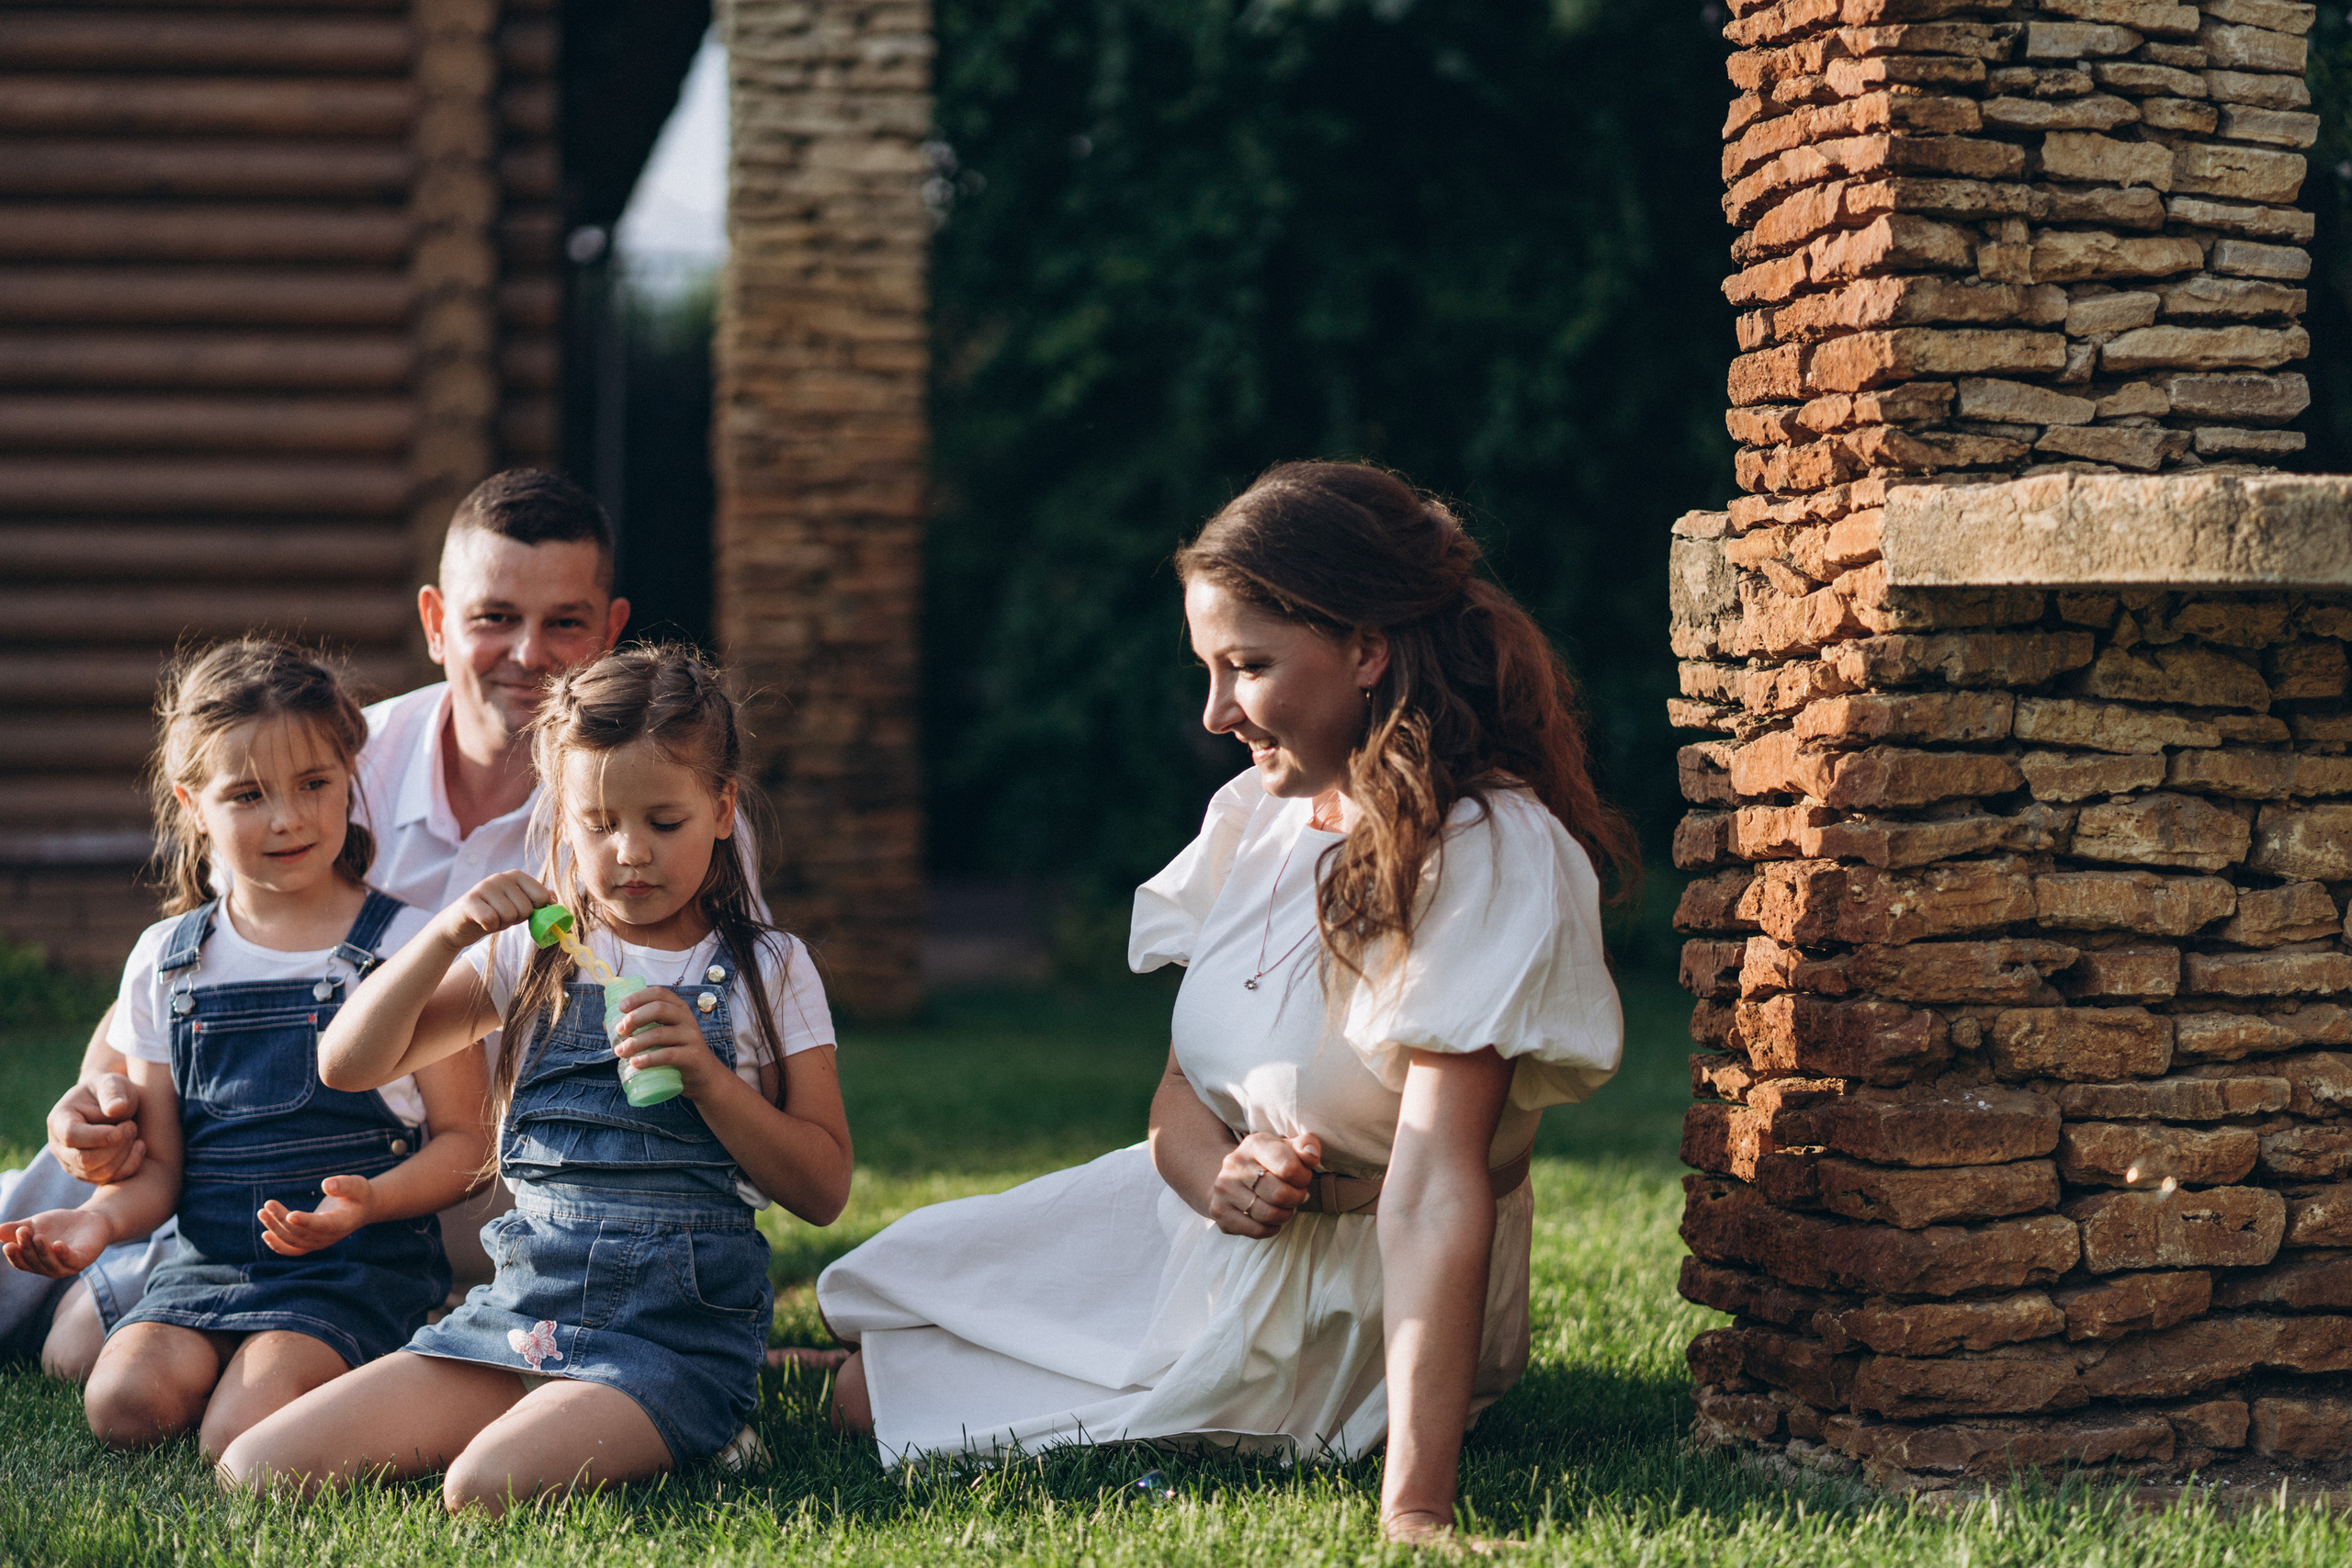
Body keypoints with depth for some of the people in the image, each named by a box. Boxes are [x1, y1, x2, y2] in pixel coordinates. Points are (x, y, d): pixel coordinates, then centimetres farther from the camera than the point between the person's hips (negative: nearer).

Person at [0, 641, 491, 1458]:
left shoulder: (405, 948, -2)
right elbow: (158, 1162, 12)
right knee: (122, 1404, -23)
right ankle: (260, 1361, 4)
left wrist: (368, 1200, -21)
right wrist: (101, 1217, -12)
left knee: (243, 1435, -26)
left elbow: (464, 1138, -1)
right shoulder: (165, 961, 10)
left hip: (358, 1266, -4)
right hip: (209, 1260, 4)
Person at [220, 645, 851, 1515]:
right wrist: (447, 935, -10)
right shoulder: (529, 953, 12)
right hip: (523, 1304, 5)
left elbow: (824, 1190, 1)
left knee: (486, 1490, -33)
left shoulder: (768, 970, 5)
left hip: (680, 1322, -5)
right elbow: (347, 1065, 4)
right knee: (255, 1471, -10)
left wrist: (705, 1075, -13)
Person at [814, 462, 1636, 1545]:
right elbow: (1181, 1092, 3)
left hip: (1333, 1319, -7)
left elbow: (1434, 1191, -34)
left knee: (888, 1405, -4)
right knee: (865, 1388, 4)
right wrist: (1220, 1173, -24)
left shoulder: (1492, 859, -25)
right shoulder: (1259, 814, 0)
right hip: (1198, 1217, 7)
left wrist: (1413, 1513, -39)